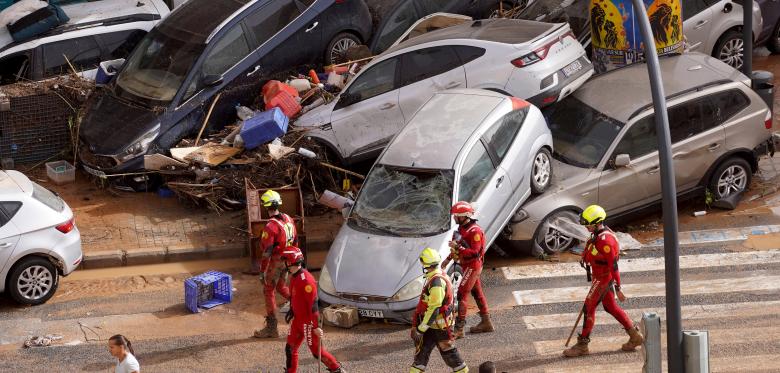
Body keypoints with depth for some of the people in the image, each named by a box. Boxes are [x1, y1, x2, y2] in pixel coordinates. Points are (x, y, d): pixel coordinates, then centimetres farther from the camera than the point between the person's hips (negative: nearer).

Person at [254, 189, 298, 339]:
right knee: (281, 286, 27)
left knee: (269, 292, 5)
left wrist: (262, 272, -17)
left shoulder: (270, 227, -25)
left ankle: (271, 328, 9)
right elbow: (295, 241, 10)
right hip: (287, 260, 7)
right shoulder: (288, 219, -1)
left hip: (275, 262, -7)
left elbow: (267, 252, -23)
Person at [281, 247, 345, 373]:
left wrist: (316, 326, -24)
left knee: (316, 351, 1)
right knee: (290, 348, 11)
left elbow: (313, 304, -25)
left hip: (308, 321, -9)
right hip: (297, 319, 9)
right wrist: (291, 311, 20)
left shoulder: (306, 280, -25)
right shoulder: (294, 277, 5)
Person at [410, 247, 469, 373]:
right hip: (433, 325, 9)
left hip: (440, 325, -9)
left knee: (448, 352, 4)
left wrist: (420, 329, -23)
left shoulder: (437, 282, -26)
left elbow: (434, 309, -27)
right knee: (422, 349, 10)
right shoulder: (440, 276, 6)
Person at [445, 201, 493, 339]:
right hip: (468, 265, 10)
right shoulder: (462, 228, 10)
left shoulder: (475, 231, -21)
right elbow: (459, 247, 23)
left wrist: (457, 248, -31)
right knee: (477, 293, 17)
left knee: (462, 294, -12)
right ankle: (486, 323, 27)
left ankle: (459, 329, -12)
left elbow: (474, 252, -27)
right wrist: (449, 258, 16)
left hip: (473, 266, -10)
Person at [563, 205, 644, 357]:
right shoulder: (598, 234, 4)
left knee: (589, 308, -3)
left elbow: (613, 265, -25)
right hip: (600, 277, 10)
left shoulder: (605, 240, -27)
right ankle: (635, 336, 26)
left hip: (604, 279, -10)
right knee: (610, 307, 17)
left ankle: (582, 345, 7)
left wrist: (618, 289, -22)